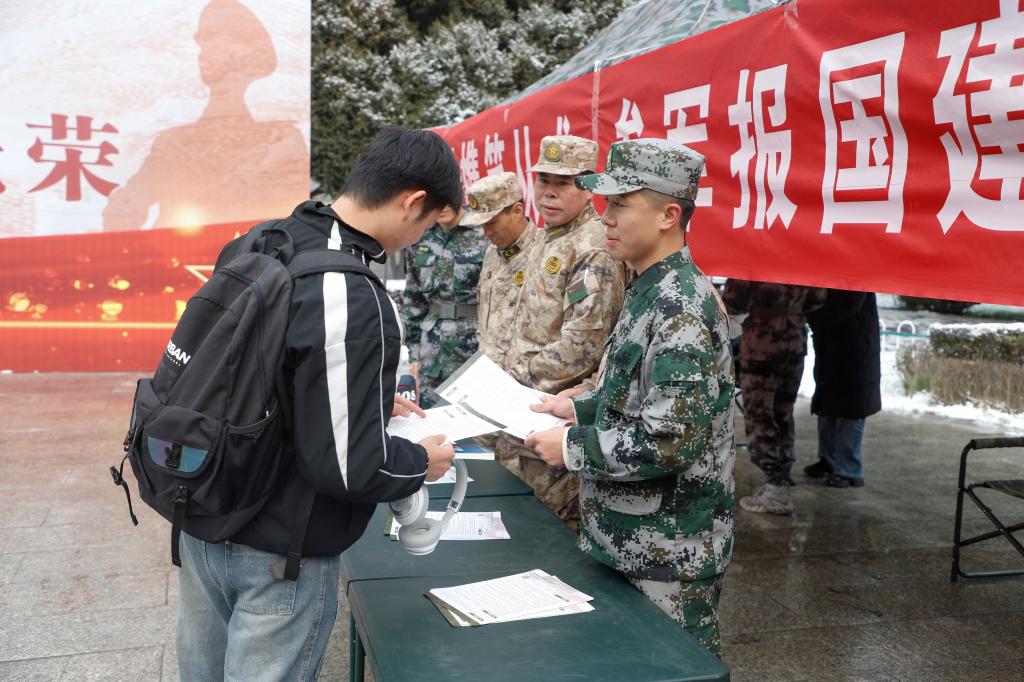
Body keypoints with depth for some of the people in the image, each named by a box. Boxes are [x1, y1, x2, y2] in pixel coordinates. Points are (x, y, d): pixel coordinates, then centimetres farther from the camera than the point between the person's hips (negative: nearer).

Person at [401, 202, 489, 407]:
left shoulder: (483, 238, -6)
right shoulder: (419, 242, 7)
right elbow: (412, 300, 12)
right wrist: (414, 354, 9)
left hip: (475, 344, -3)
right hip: (432, 350, 4)